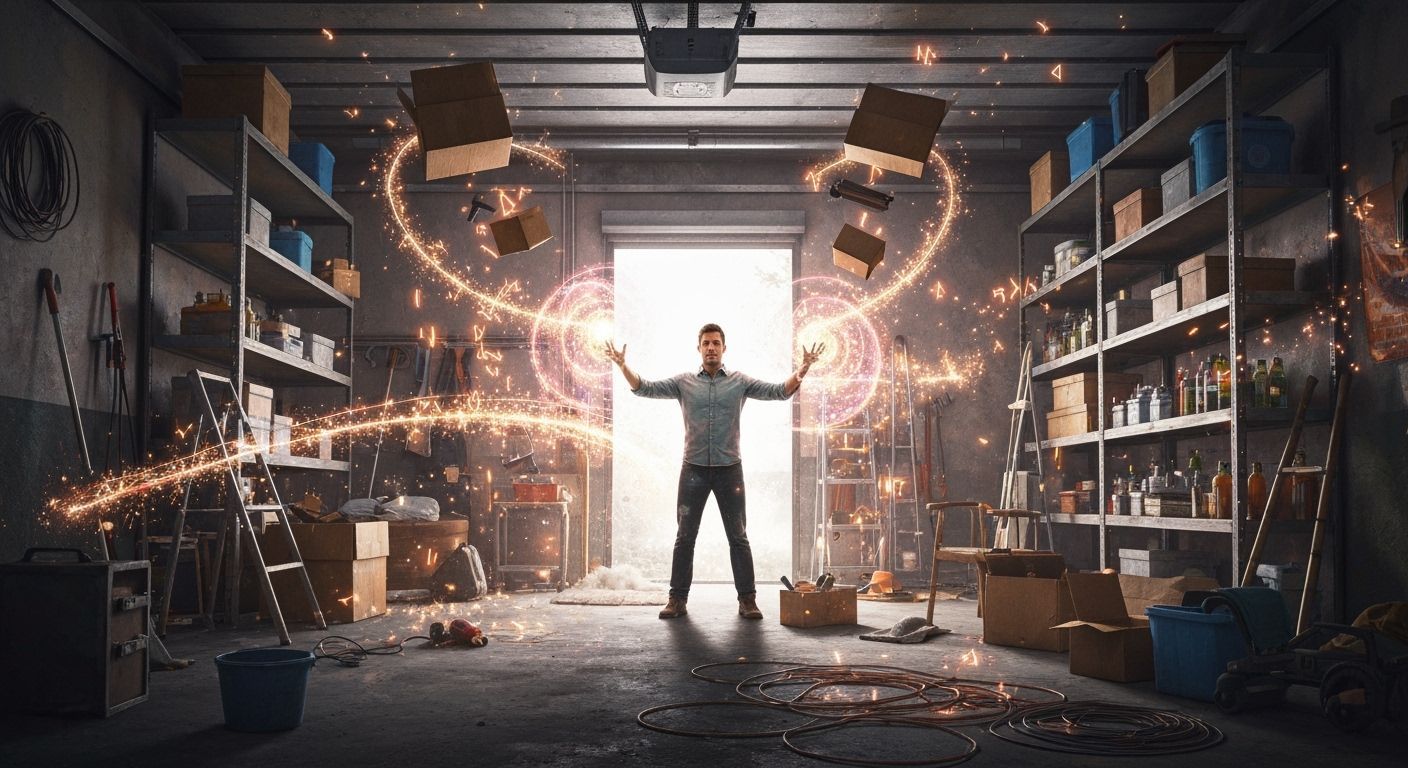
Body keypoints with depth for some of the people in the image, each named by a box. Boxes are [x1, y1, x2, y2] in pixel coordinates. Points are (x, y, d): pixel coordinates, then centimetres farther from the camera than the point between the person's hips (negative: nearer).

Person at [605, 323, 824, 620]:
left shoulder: (740, 381, 4)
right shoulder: (683, 382, 5)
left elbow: (780, 391, -2)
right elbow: (645, 388, 0)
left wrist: (804, 368, -16)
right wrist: (622, 365, -15)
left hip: (729, 470, 0)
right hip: (693, 470, 1)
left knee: (738, 537, 3)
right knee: (685, 537, 3)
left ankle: (747, 600, 8)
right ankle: (678, 599, 10)